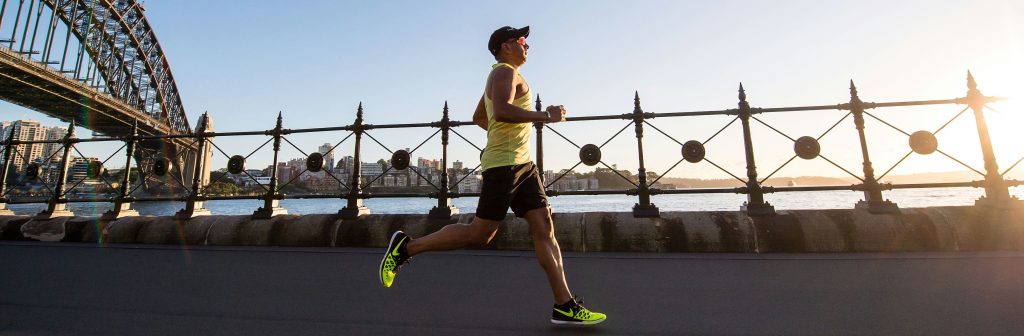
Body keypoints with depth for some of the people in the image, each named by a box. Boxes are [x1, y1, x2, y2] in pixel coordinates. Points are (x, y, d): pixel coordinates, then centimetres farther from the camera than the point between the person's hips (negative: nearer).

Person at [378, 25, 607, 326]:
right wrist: (545, 115, -18)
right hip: (504, 164, -10)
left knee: (545, 229, 1)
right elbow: (501, 111, -25)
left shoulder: (502, 76, 27)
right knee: (479, 234, -7)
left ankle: (564, 306, 3)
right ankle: (407, 246, 8)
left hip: (522, 164, 10)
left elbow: (478, 117, 35)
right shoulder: (505, 71, -4)